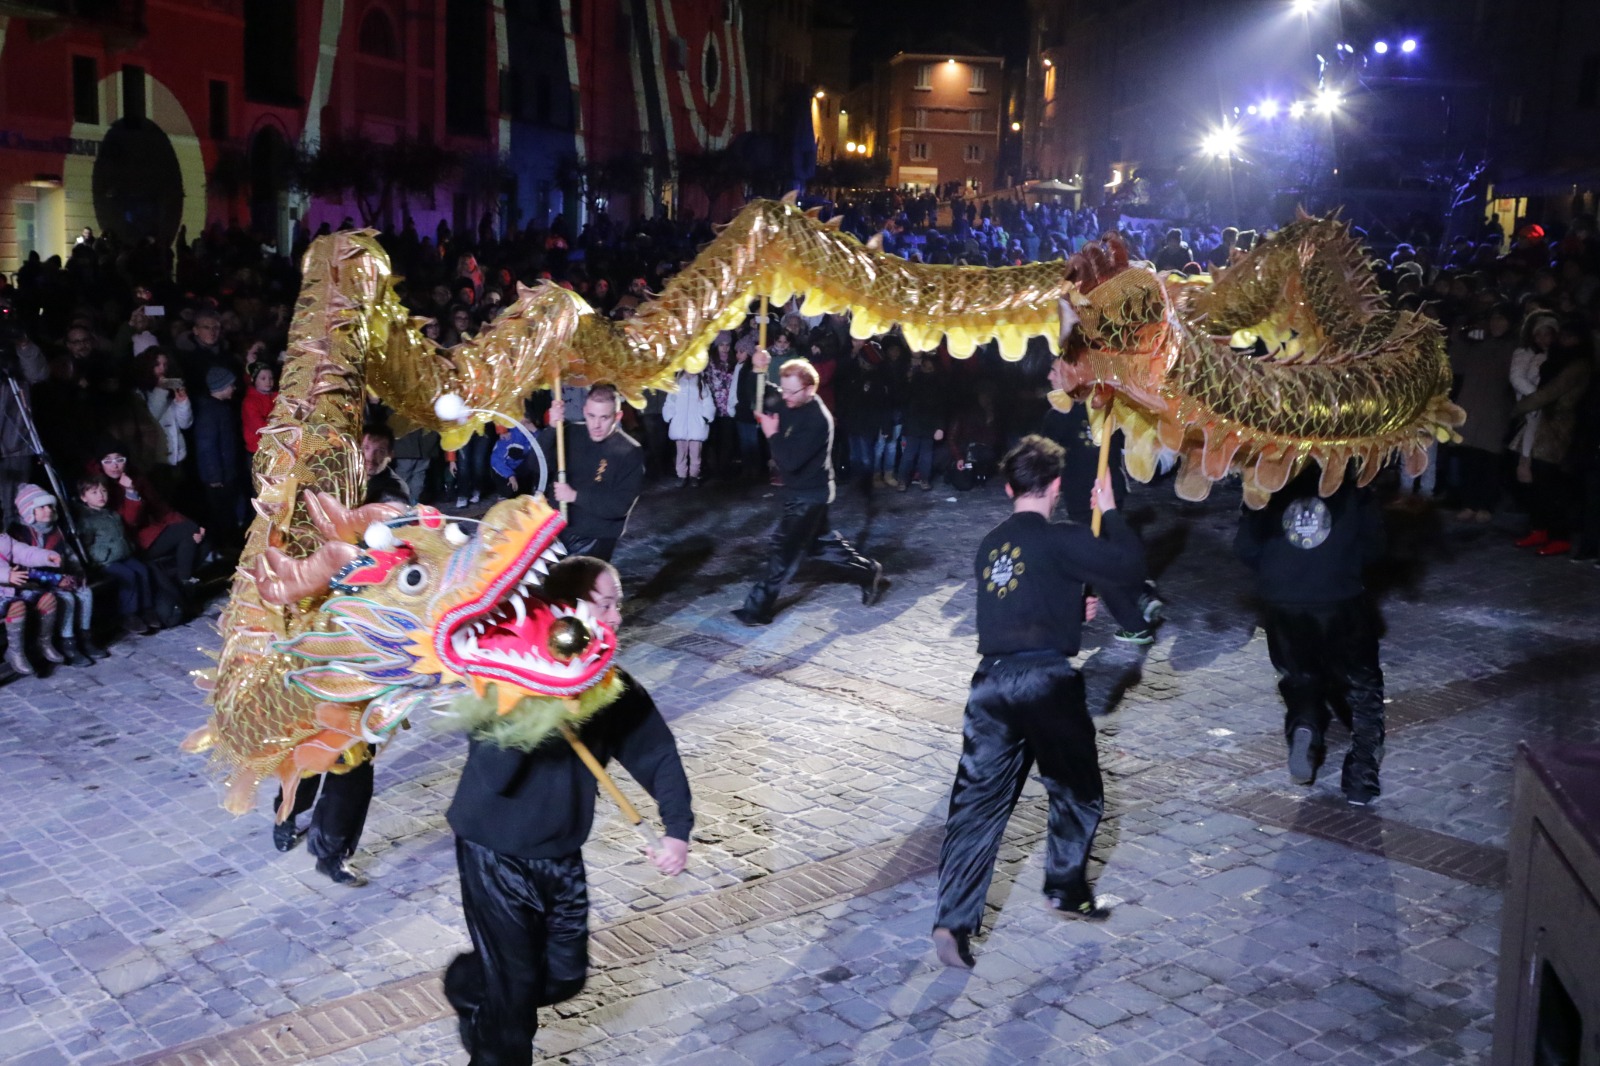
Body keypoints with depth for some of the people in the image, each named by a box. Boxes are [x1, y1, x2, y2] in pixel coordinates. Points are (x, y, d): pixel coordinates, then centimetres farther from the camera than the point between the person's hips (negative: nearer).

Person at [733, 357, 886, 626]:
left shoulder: (817, 420, -28)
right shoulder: (792, 403, -2)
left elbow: (790, 461, -33)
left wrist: (772, 434, -20)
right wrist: (759, 371, -13)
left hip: (809, 495, -10)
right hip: (803, 491, 10)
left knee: (783, 551, -2)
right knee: (820, 543, 22)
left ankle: (758, 610, 6)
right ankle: (869, 574, 34)